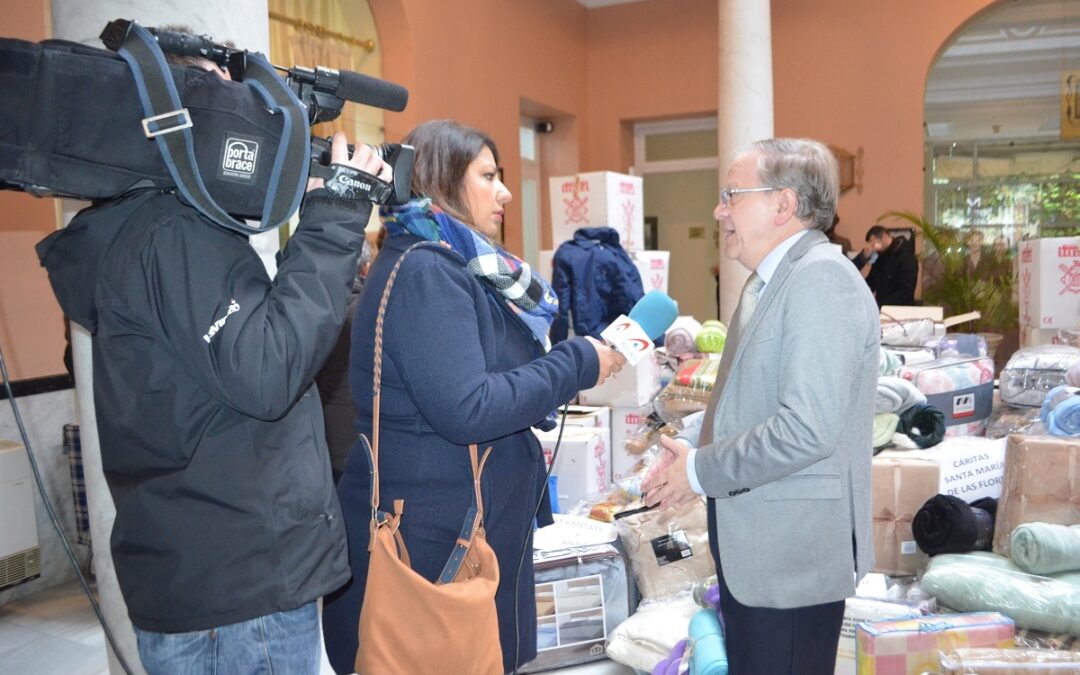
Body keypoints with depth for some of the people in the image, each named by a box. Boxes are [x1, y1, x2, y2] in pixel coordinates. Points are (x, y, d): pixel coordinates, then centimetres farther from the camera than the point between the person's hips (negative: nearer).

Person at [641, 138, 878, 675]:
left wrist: (700, 471, -17)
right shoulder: (771, 280, 12)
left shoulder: (821, 280, -20)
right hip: (751, 542, 9)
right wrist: (691, 440, 4)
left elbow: (806, 427, -28)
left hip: (792, 551, -9)